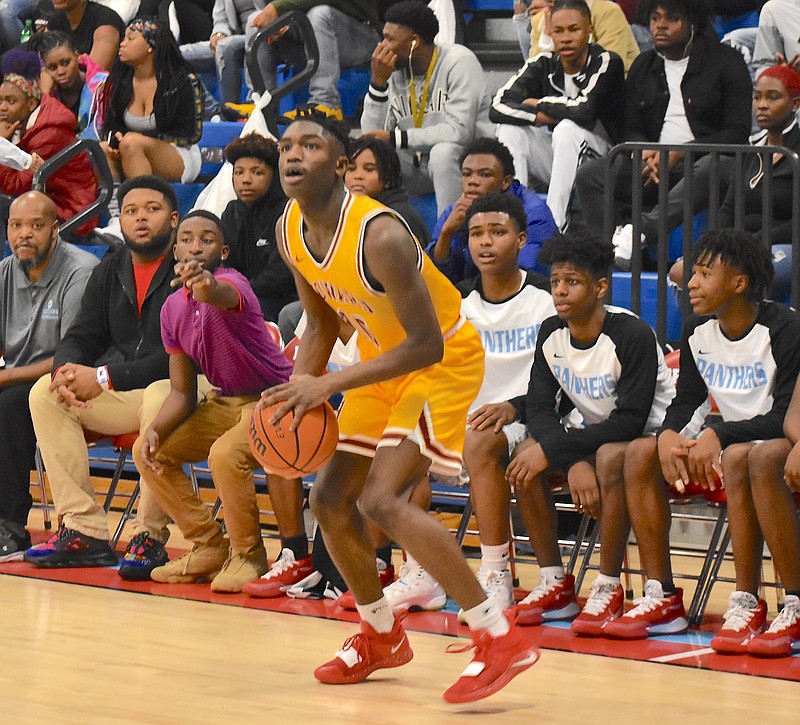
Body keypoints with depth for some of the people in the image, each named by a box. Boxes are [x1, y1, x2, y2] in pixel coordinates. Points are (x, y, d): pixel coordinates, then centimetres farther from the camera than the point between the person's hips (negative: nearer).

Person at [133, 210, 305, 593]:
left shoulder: (232, 283, -22)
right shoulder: (173, 309, 0)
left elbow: (222, 296, -51)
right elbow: (182, 392, 5)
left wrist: (206, 285, -76)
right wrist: (154, 430, -14)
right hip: (225, 402, 8)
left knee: (225, 454, -33)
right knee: (149, 451, -2)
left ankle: (248, 556, -10)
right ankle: (209, 547, 9)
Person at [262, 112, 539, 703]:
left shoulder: (379, 235, -32)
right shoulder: (291, 233, -7)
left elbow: (426, 345, -30)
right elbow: (322, 325, 9)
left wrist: (328, 384, -32)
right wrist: (298, 390, -8)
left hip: (443, 363, -9)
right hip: (383, 363, 9)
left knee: (382, 500, -24)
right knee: (330, 500, 10)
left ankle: (501, 639, -23)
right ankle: (382, 637, 31)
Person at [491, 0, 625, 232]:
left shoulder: (607, 63, -12)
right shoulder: (543, 65, 1)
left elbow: (585, 110, -28)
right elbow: (498, 108, -9)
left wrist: (539, 105, -11)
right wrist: (538, 117, -24)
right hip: (554, 159, 5)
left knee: (566, 129, -33)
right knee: (509, 130, -17)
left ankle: (555, 225, -35)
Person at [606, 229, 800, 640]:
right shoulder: (697, 332, 4)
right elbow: (687, 400, 9)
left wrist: (718, 436, -31)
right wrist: (669, 434, -15)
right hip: (724, 447, 7)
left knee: (737, 458, -39)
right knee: (640, 454, -13)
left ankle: (746, 603, -32)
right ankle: (661, 598, -14)